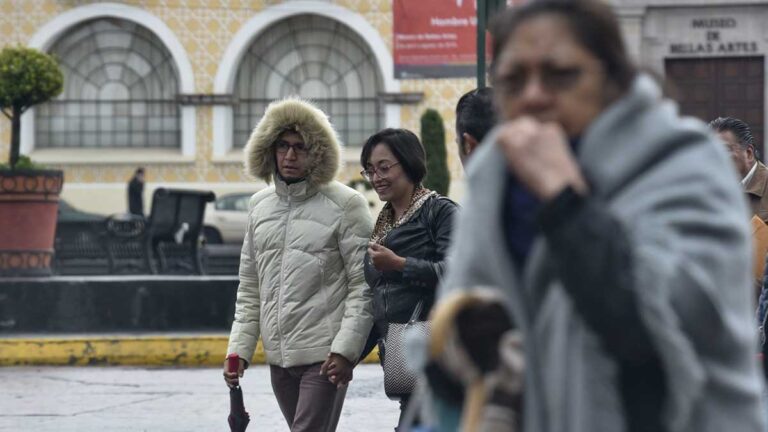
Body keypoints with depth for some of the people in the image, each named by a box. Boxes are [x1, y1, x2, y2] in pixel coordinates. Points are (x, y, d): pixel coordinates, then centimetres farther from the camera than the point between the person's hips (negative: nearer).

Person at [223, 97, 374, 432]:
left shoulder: (345, 204, -6)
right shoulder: (260, 206, 12)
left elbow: (363, 286, -8)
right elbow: (249, 289, 17)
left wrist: (345, 348, -16)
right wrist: (239, 348, 9)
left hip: (325, 354, -6)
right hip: (279, 355, 6)